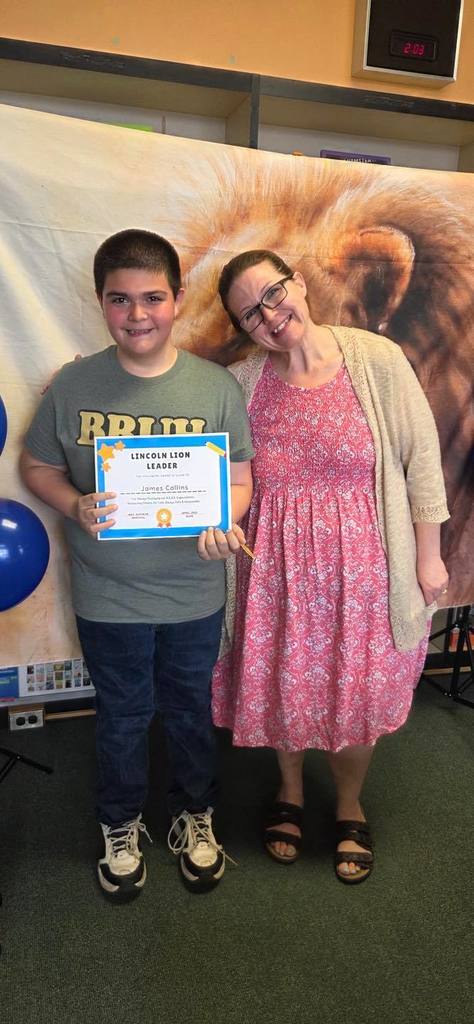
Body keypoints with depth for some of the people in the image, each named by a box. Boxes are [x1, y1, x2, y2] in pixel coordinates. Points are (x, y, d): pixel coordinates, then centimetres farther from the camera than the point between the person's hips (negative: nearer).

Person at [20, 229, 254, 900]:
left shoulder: (217, 387, -7)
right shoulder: (72, 385, -7)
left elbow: (239, 479, -2)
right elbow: (37, 467, 2)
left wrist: (225, 524, -23)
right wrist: (77, 506, -19)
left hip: (193, 596, 1)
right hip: (107, 598, 0)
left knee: (191, 712, 20)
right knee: (122, 718, 19)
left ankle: (194, 816, 47)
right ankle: (121, 826, 46)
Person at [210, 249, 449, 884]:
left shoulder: (375, 360, -11)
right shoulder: (242, 383, -5)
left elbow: (421, 456, -5)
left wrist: (428, 555, -3)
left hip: (360, 563, -1)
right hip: (277, 566, 2)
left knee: (356, 689, 13)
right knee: (283, 684, 16)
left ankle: (350, 805, 43)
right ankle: (291, 790, 47)